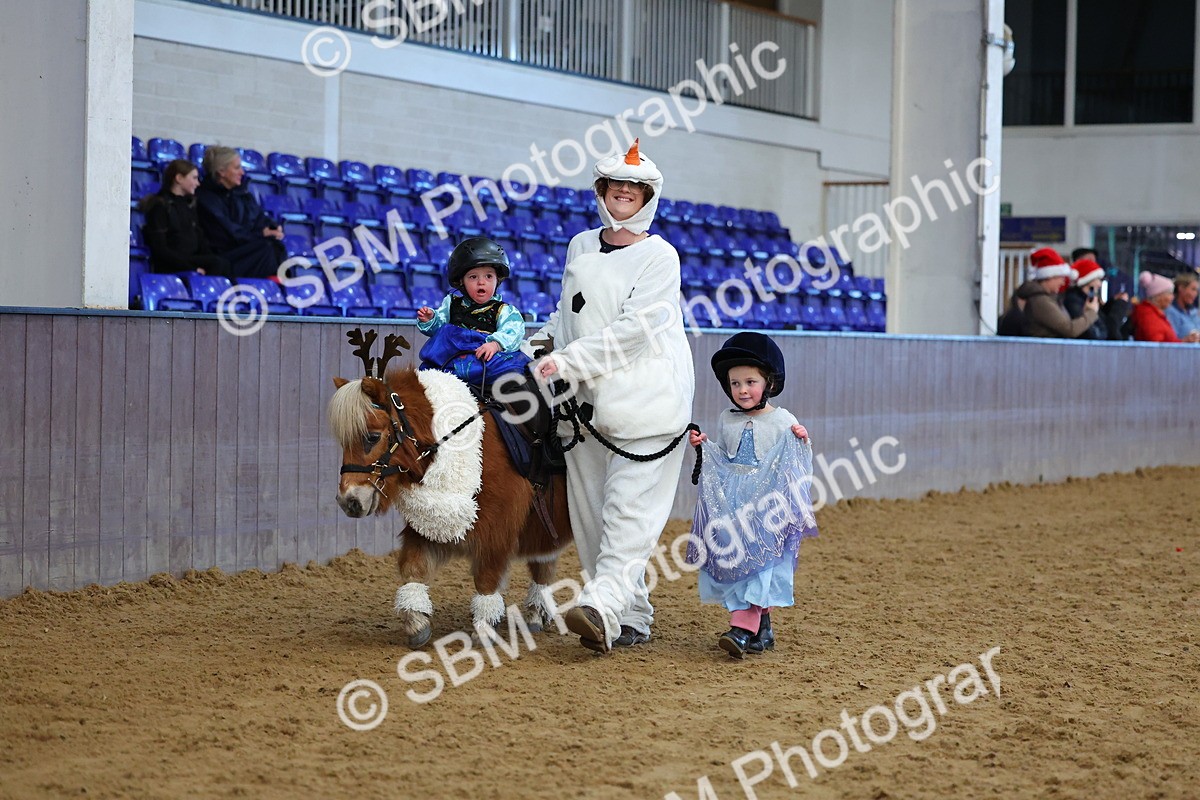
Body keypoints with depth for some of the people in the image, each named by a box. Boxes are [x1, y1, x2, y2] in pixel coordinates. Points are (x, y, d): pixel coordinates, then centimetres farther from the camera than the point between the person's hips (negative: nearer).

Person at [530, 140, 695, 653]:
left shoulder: (659, 256, -3)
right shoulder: (580, 247, 15)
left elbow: (635, 328, -14)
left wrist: (569, 360, -16)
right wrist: (541, 344, 6)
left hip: (646, 399, -6)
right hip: (586, 399, 7)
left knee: (629, 505, -14)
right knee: (589, 510, 3)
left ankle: (604, 609, -28)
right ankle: (633, 618, 10)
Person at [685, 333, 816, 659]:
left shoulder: (783, 421, -1)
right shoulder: (726, 420, 11)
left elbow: (799, 467, 1)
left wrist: (803, 443, -18)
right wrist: (702, 446, 3)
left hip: (767, 507, -5)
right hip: (730, 504, 5)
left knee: (758, 562, -13)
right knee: (733, 560, 3)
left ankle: (743, 629, -21)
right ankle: (762, 625, 15)